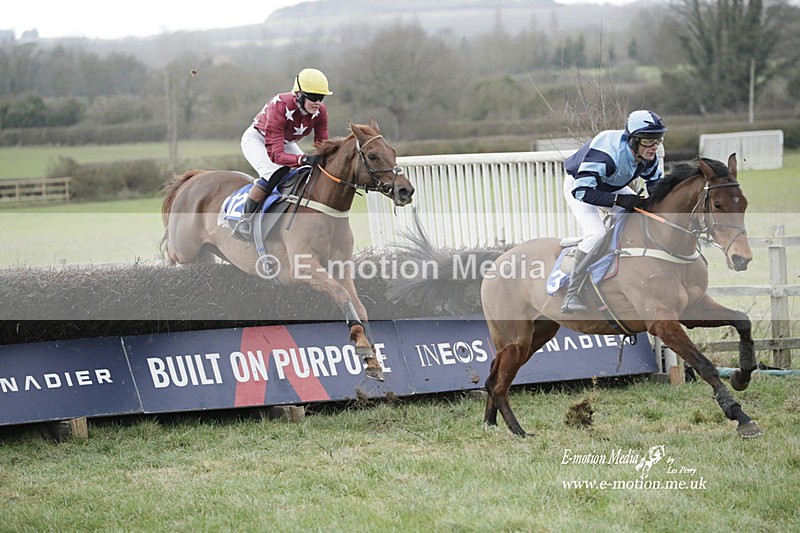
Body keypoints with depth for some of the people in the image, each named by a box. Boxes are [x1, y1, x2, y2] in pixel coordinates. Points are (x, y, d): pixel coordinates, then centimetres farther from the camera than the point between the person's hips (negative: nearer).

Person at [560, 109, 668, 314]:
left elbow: (656, 183, 1)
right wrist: (618, 200, -48)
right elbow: (582, 191, -43)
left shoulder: (649, 157, -19)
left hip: (613, 188, 7)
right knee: (596, 233, -29)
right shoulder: (605, 153, -42)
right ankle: (571, 297, -23)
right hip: (578, 185, -7)